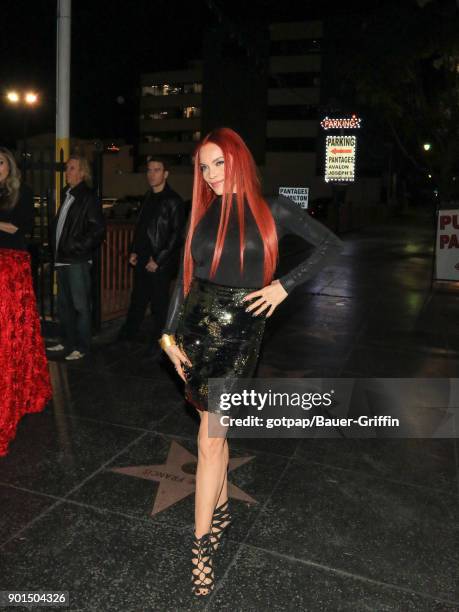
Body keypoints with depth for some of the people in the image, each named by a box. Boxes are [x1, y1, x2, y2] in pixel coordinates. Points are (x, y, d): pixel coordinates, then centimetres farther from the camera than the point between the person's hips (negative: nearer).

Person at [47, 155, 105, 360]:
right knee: (64, 303, 16)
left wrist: (77, 246, -14)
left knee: (80, 304, -2)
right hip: (62, 259, 9)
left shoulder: (88, 197, -7)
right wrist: (55, 246, 13)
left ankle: (81, 347, 6)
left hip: (77, 260, -8)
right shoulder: (67, 195, 17)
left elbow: (98, 229, -14)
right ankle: (67, 341, 28)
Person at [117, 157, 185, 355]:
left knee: (159, 304, 4)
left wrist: (158, 260, -13)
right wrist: (134, 251, 9)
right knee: (138, 300, 15)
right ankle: (128, 333, 29)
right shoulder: (148, 198, 13)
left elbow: (177, 234, -13)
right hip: (142, 260, 6)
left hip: (160, 264, -6)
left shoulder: (173, 201, -9)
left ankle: (158, 342, 18)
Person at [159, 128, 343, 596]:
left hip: (238, 331, -4)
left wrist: (283, 285, -7)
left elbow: (331, 245, 0)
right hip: (196, 325, 4)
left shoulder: (272, 210, -2)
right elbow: (184, 276, 9)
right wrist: (170, 333, 4)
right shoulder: (203, 214, 8)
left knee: (211, 436, -4)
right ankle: (220, 509, 34)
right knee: (214, 426, 15)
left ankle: (202, 540, 10)